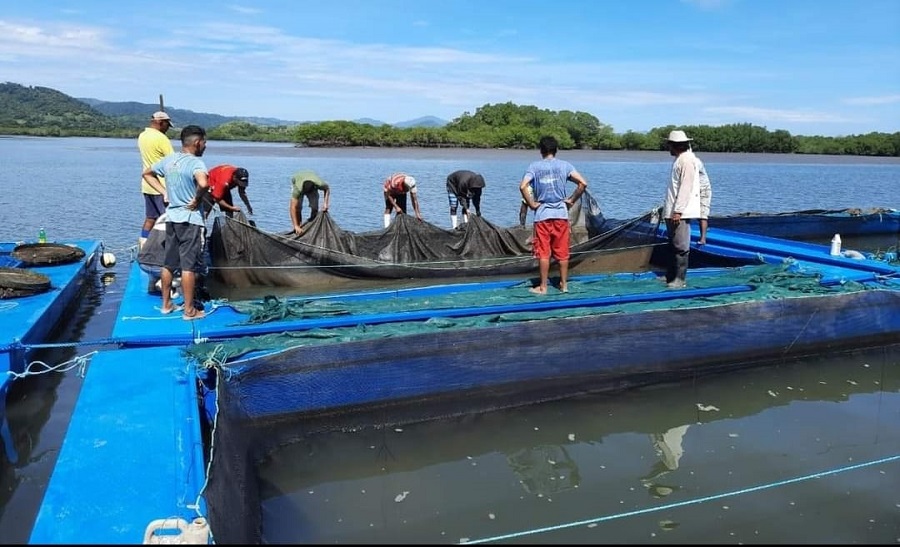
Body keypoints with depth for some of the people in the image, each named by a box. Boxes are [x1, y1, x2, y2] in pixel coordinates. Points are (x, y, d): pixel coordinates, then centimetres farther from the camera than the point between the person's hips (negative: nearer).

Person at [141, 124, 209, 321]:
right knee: (189, 266, -2)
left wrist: (164, 192, 13)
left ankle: (166, 304, 25)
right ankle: (189, 310, 4)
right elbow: (203, 183, -37)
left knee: (169, 264, 15)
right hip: (190, 220, -8)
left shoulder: (169, 159, 7)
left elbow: (147, 174, 21)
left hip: (171, 217, 8)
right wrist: (197, 199, -19)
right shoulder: (195, 162, -16)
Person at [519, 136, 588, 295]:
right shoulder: (564, 165, 1)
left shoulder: (534, 166, -2)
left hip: (542, 214, -1)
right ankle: (564, 284, 18)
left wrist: (532, 204, -6)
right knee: (562, 252, 10)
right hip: (561, 213, 2)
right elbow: (583, 183, -8)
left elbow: (523, 186, -17)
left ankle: (543, 287, 7)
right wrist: (571, 200, 2)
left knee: (543, 253, 3)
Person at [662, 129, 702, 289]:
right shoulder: (679, 159, 18)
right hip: (672, 211, 11)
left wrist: (678, 211, -23)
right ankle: (671, 276, 23)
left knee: (681, 247, -6)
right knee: (673, 246, 15)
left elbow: (686, 188, -20)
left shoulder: (687, 160, -14)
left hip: (680, 212, -11)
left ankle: (679, 280, -3)